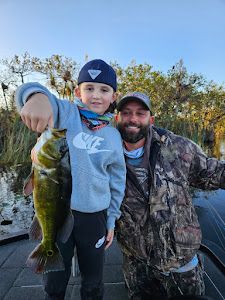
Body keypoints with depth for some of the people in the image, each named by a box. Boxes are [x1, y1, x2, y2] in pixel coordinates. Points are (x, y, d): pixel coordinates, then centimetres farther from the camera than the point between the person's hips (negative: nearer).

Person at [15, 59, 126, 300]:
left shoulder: (113, 136, 0)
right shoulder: (67, 114, -6)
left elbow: (117, 183, 6)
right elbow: (26, 91, -24)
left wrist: (111, 221, 8)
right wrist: (38, 96, -47)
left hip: (94, 216, 2)